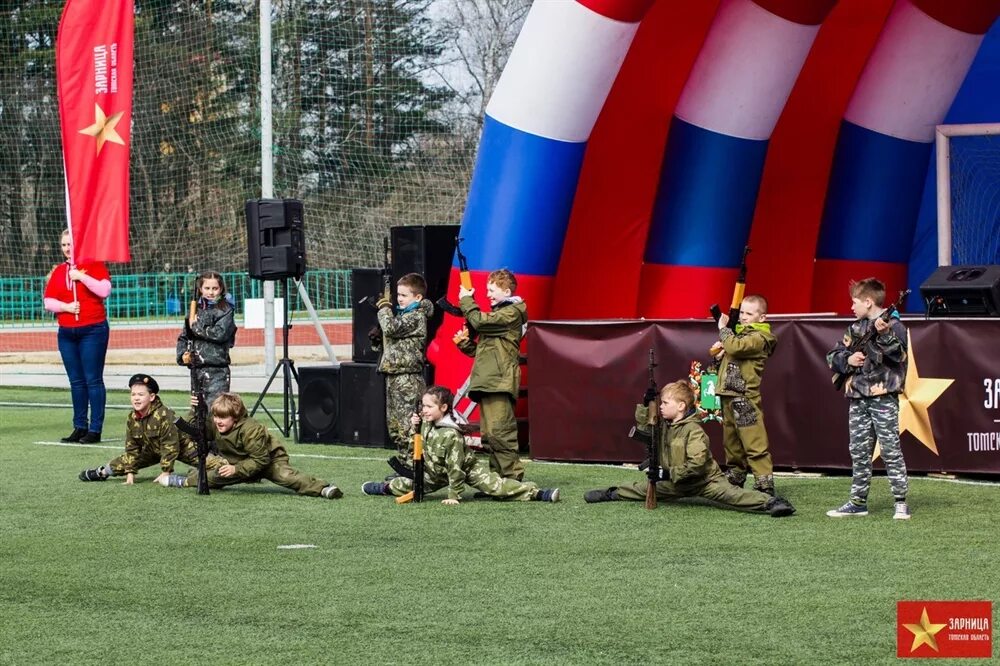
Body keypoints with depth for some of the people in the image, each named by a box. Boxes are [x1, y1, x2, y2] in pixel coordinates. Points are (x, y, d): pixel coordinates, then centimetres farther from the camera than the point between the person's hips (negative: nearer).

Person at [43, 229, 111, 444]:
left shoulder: (94, 265, 0)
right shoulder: (58, 271, 13)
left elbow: (104, 290, -15)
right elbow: (48, 301, 8)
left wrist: (81, 276, -18)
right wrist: (65, 306, -10)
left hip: (93, 330, -5)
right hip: (66, 333, 5)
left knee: (93, 379, -6)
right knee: (76, 381, 8)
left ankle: (95, 429, -6)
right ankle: (80, 427, 13)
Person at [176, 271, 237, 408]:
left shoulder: (226, 309, -2)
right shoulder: (196, 310, 13)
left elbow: (220, 334, -17)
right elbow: (183, 337, 17)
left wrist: (196, 327, -8)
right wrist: (182, 354, -1)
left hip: (217, 370, -6)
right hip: (197, 369, 6)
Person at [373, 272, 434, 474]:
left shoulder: (416, 317, -11)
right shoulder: (404, 314, 19)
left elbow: (391, 328, -21)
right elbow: (391, 332, 23)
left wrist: (384, 308, -6)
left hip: (407, 376, -10)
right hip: (394, 375, 10)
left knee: (407, 423, -11)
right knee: (394, 425, 13)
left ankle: (412, 464, -10)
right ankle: (402, 461, 19)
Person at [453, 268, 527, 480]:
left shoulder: (512, 312, -5)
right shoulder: (498, 314, 27)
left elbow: (480, 321, -15)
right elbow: (479, 350, 30)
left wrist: (466, 301, 0)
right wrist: (465, 343, 10)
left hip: (500, 381, -10)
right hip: (487, 381, 10)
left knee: (499, 432, -16)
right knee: (489, 435, 8)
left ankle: (513, 476, -15)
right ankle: (497, 475, 11)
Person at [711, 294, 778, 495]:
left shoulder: (759, 337, -9)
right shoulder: (740, 332, 20)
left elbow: (735, 347, -25)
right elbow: (729, 351, 30)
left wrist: (723, 329, -8)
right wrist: (721, 348, 6)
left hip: (745, 399, -10)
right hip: (729, 396, 10)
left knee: (754, 444, -13)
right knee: (732, 443, 16)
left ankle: (765, 486, -15)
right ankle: (734, 482, 24)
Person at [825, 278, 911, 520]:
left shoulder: (893, 325, -4)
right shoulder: (855, 329, 15)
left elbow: (899, 354, -19)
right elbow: (833, 357, 14)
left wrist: (884, 334, -32)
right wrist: (848, 359, -6)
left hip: (883, 396, -7)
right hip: (858, 398, 7)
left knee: (891, 450, -7)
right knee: (859, 452, 10)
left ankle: (901, 502, -3)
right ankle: (858, 502, 17)